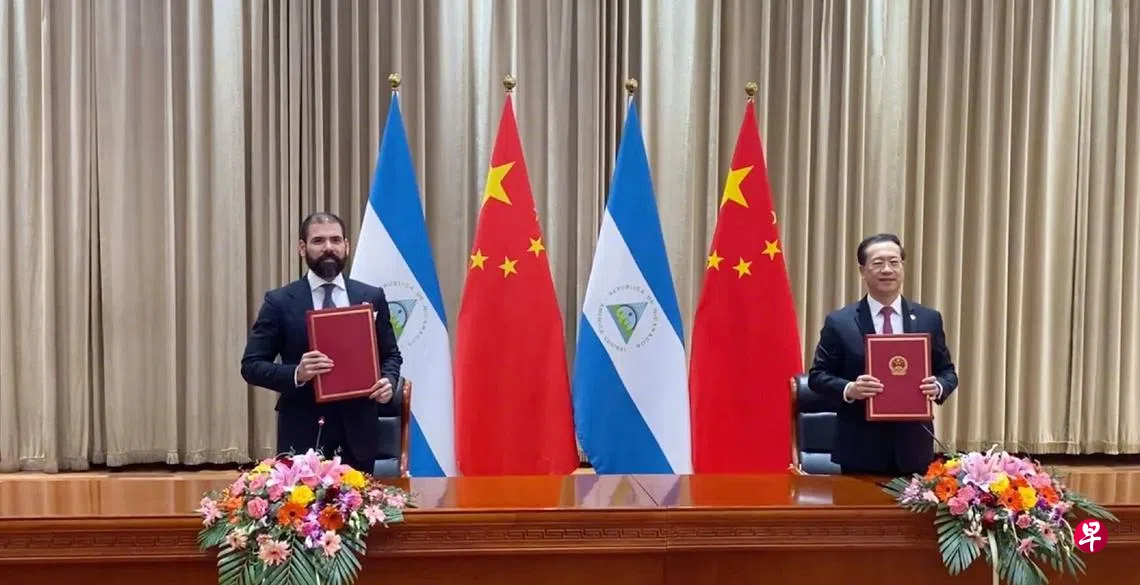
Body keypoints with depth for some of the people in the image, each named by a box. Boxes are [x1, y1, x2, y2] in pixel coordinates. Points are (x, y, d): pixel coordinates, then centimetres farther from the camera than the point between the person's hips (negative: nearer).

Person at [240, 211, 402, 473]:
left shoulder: (372, 297, 5)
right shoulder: (279, 301, -1)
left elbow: (391, 354, 12)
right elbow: (251, 365, -2)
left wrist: (388, 380, -10)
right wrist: (296, 374, -20)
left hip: (357, 431, 2)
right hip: (303, 434, -2)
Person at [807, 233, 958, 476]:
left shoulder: (929, 319, 6)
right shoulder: (839, 322, -2)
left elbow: (947, 372, 11)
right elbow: (817, 375, -1)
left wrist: (938, 387, -12)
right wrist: (848, 389, -20)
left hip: (913, 446, 2)